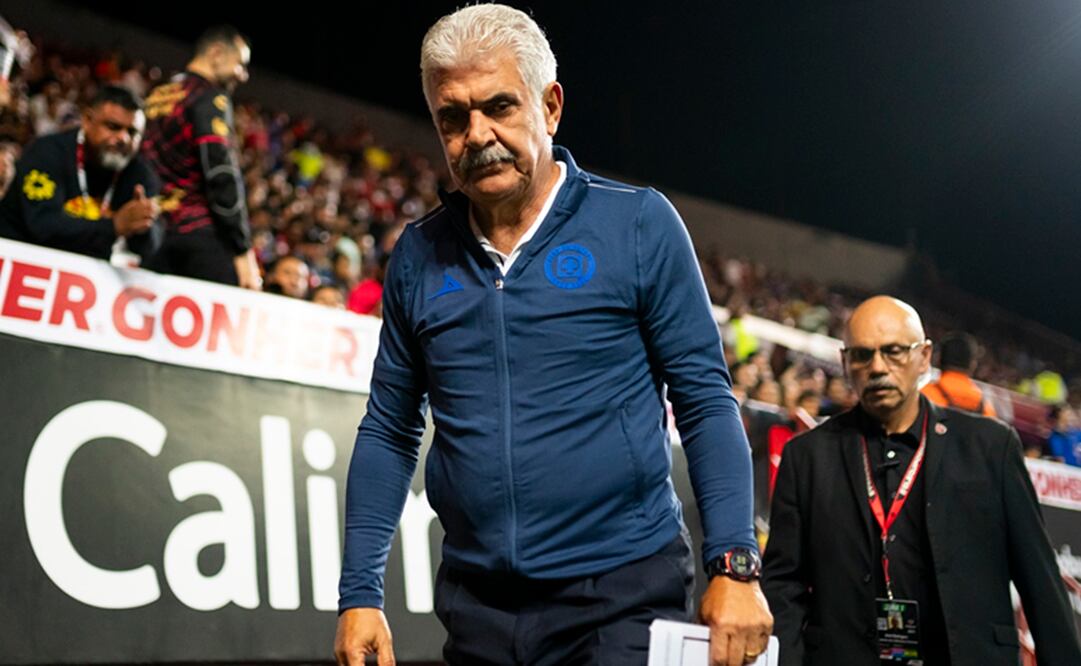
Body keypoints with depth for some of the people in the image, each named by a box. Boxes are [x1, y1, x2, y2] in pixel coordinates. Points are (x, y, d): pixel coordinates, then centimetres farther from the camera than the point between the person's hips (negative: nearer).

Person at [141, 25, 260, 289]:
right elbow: (222, 176, -13)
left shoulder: (156, 98, 20)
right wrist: (244, 252, -13)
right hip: (204, 235, -8)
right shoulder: (209, 97, -4)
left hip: (156, 236, 8)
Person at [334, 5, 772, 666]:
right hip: (478, 605, 4)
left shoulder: (639, 224, -5)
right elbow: (389, 432, 9)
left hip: (625, 593, -3)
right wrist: (360, 594, 4)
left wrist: (735, 567, -13)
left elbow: (705, 403, -4)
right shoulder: (419, 257, 4)